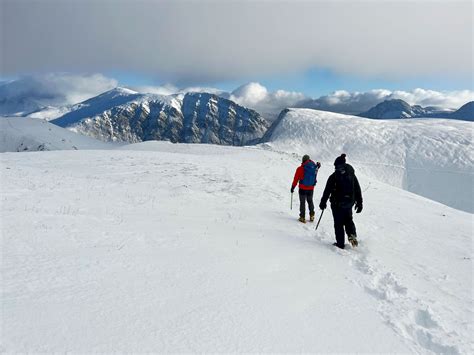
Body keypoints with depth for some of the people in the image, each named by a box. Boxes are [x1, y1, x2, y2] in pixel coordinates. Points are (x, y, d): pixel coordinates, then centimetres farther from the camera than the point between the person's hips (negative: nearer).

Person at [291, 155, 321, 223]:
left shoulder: (300, 168, -13)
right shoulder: (314, 167, -3)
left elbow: (296, 179, -9)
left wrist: (293, 187, -1)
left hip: (303, 188, -4)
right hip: (311, 188, 4)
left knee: (302, 202, 6)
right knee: (310, 201, 21)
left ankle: (302, 217, 7)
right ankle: (312, 216, 26)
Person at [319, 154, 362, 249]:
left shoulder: (334, 176, -12)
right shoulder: (352, 175, 2)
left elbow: (327, 191, -10)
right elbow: (358, 190, 6)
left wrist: (323, 202, 1)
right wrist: (359, 203, 14)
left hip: (337, 203, -4)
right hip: (349, 203, 4)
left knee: (339, 223, 6)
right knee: (348, 220, 23)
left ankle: (340, 244, 10)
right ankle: (352, 235, -1)